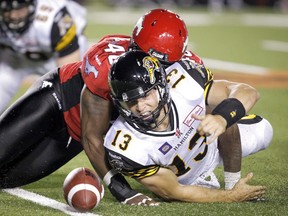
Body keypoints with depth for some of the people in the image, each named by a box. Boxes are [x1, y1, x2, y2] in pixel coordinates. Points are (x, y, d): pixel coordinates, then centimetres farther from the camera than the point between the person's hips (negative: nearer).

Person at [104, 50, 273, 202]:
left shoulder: (182, 80, -37)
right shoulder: (125, 148, -39)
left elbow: (246, 92, -28)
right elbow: (172, 192, -27)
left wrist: (222, 118, -50)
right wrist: (232, 197, -25)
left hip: (208, 141, 2)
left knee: (261, 131, -4)